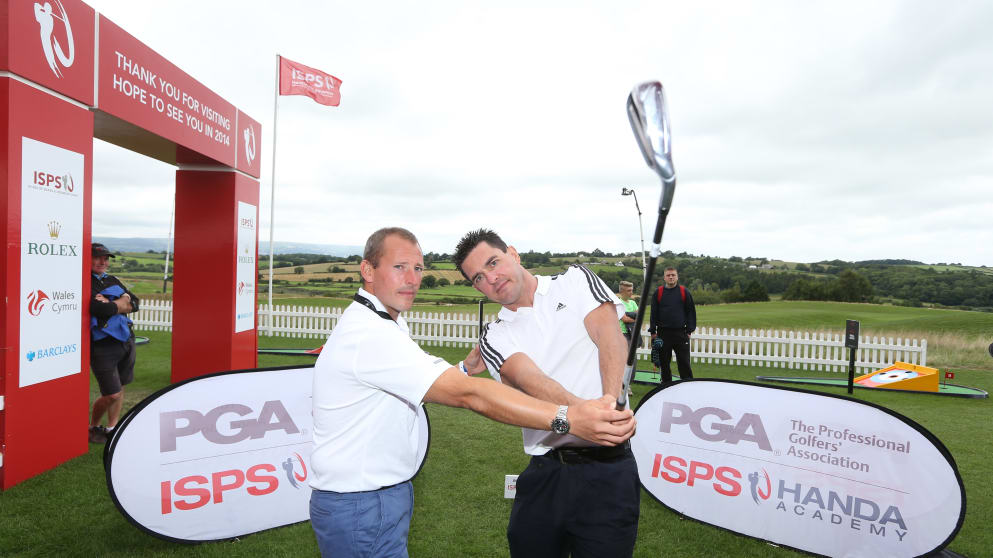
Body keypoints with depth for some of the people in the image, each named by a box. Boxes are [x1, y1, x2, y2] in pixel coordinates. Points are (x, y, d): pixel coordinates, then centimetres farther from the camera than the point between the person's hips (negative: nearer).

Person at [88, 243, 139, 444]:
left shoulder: (113, 281, 15)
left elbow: (134, 304, 8)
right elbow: (104, 310, -22)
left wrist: (110, 304, -9)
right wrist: (122, 303, -4)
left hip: (126, 340, 7)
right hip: (103, 346, -7)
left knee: (120, 388, 13)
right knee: (112, 394, -4)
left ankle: (111, 428, 25)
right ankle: (93, 427, 21)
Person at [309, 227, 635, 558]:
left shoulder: (385, 324, 9)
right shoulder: (370, 336, -27)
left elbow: (412, 388, 11)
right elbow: (467, 395, -35)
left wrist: (465, 369, -3)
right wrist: (568, 418, -39)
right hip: (360, 508, -10)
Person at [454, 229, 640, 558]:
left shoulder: (575, 281, 6)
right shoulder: (494, 338, 7)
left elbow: (610, 334, -10)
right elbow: (528, 378, -13)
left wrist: (610, 401, -28)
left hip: (608, 471, -2)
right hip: (544, 474, 3)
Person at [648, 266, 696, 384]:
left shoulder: (684, 292, 4)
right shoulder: (658, 292, 6)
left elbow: (691, 312, 5)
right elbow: (653, 313, 7)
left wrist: (689, 330, 0)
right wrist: (653, 331, 3)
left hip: (681, 333, -1)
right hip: (663, 333, 1)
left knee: (684, 362, -1)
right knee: (664, 362, 7)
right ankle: (666, 385, 18)